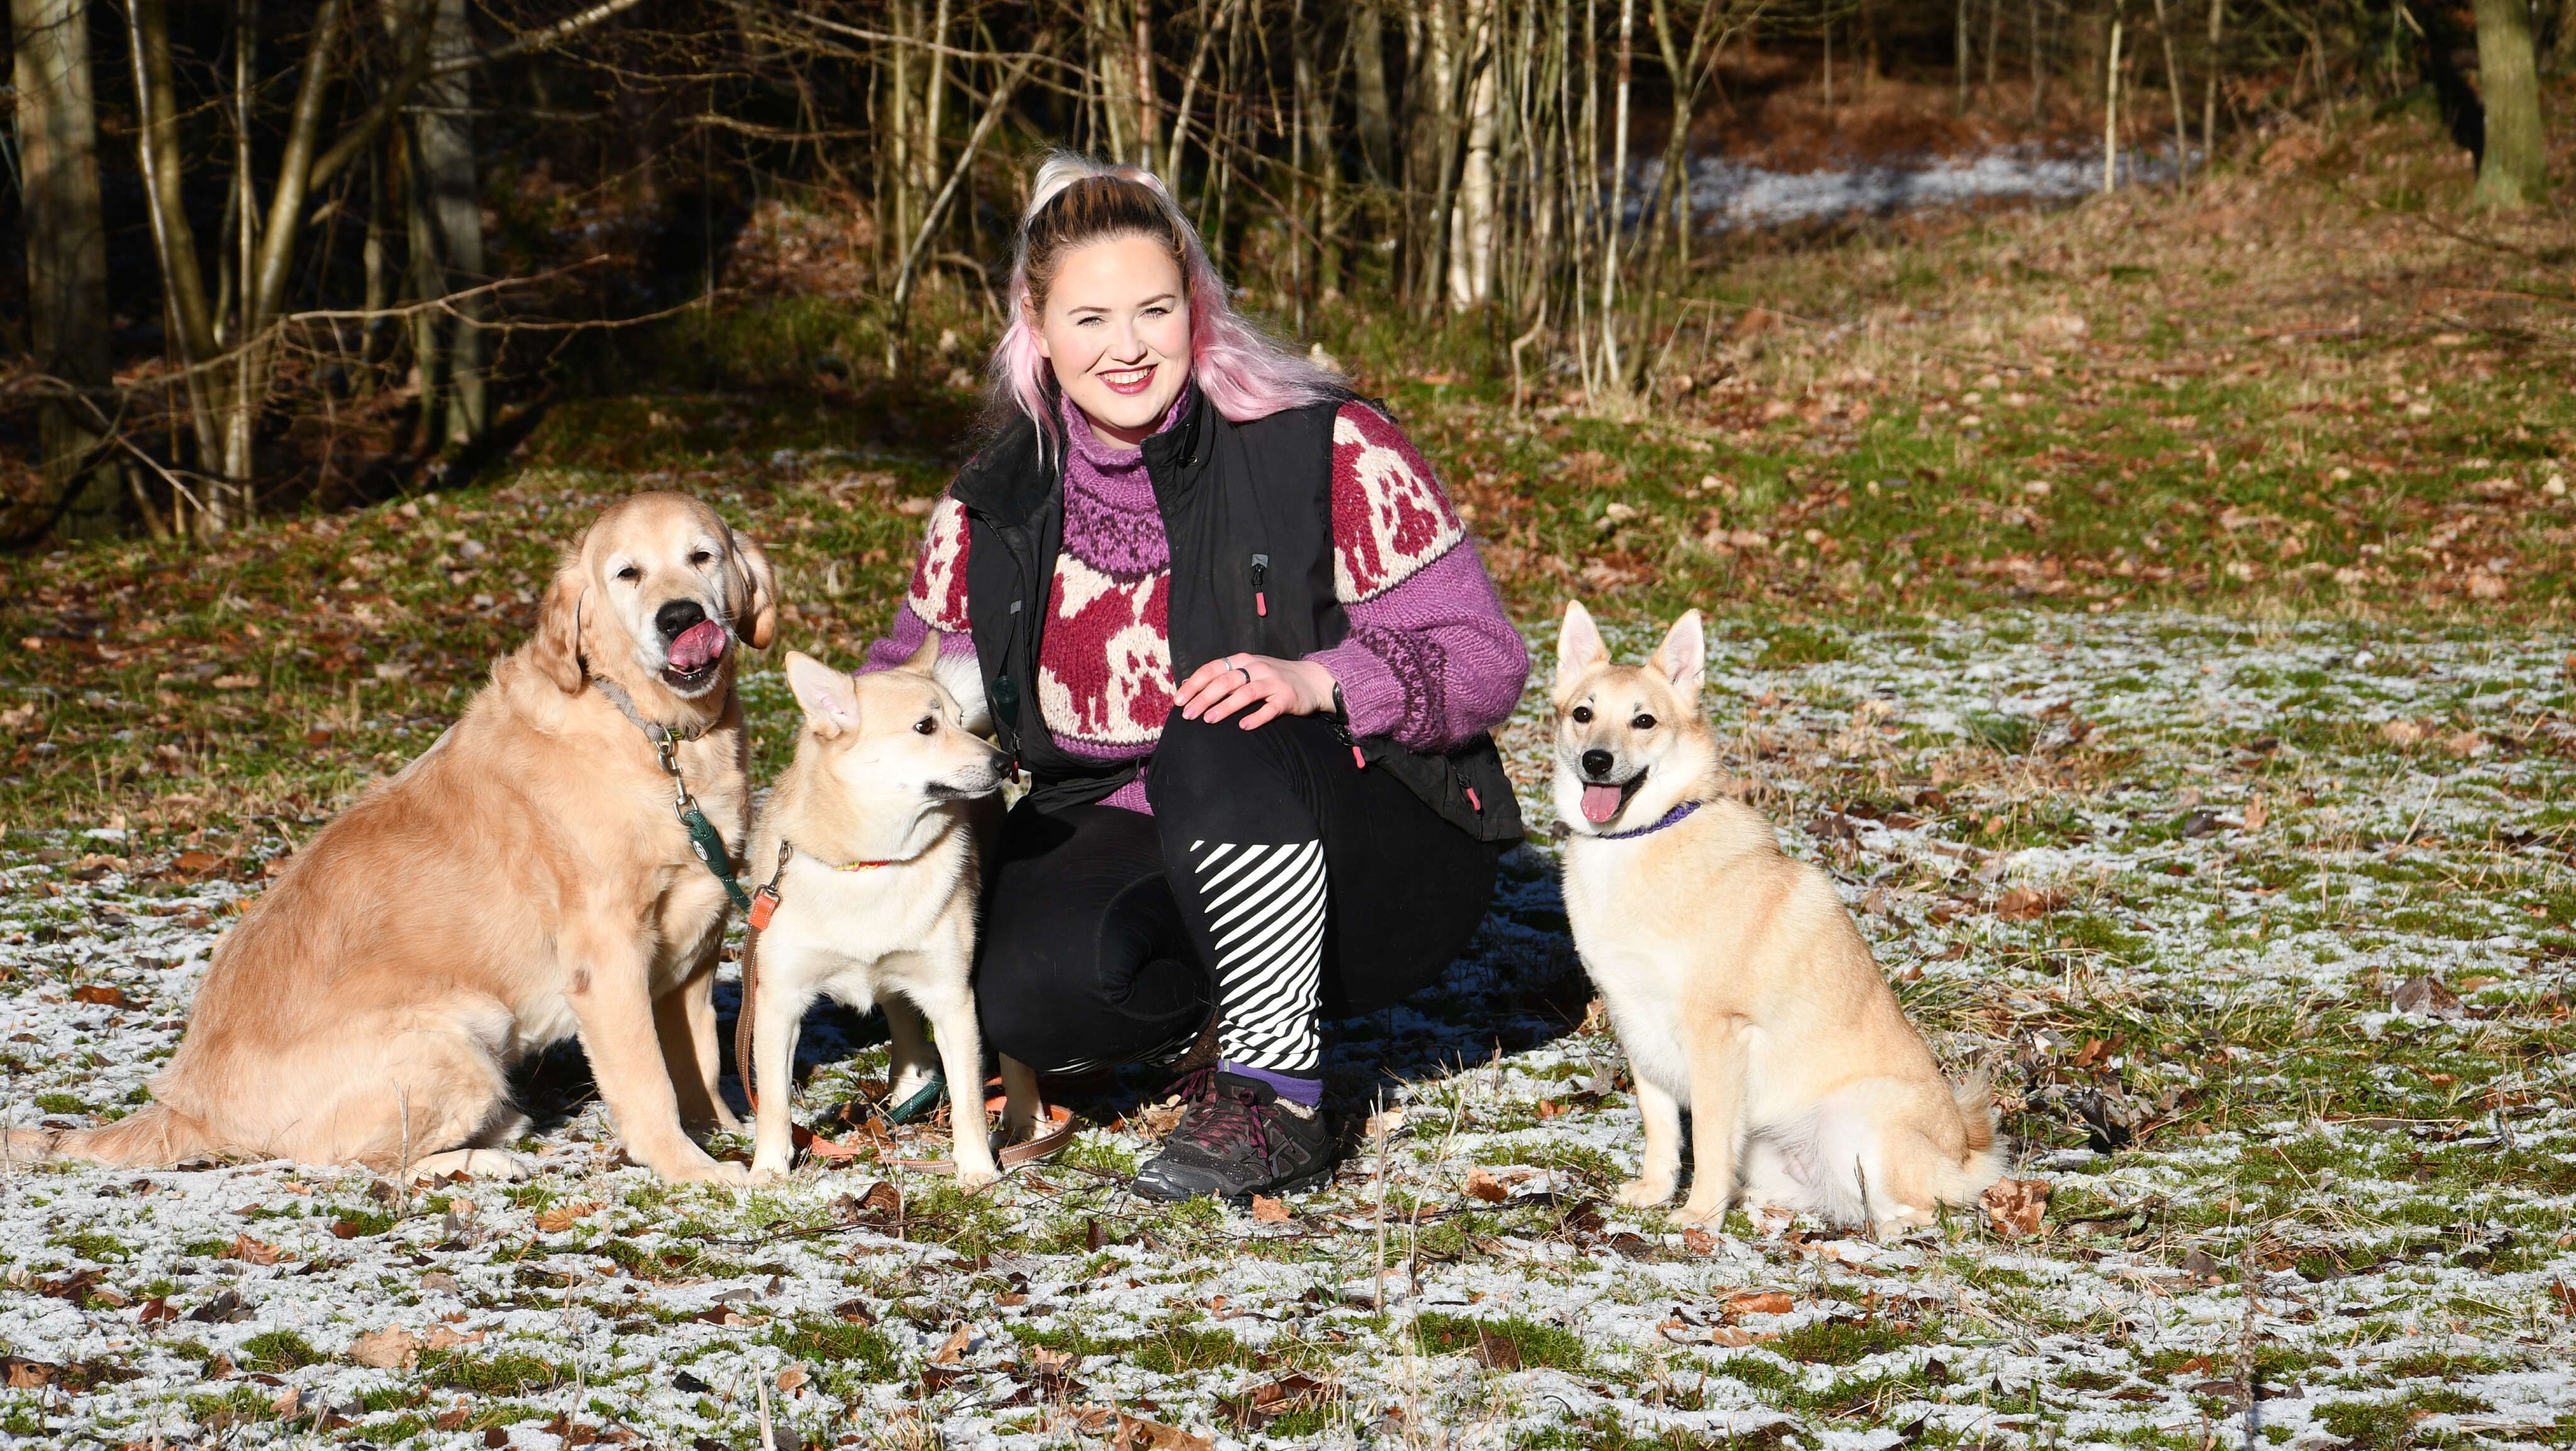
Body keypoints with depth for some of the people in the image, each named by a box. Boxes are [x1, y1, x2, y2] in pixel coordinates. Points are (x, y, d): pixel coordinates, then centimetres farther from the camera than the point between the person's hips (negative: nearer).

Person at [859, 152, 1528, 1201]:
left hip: (1376, 868, -3)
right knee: (1027, 988, -30)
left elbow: (1484, 658, -12)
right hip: (1128, 842, 4)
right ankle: (1231, 1010, 3)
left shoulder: (1327, 451, -12)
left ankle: (1277, 1106, -23)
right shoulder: (994, 515, 0)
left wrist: (1319, 681, -31)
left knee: (1217, 747, -36)